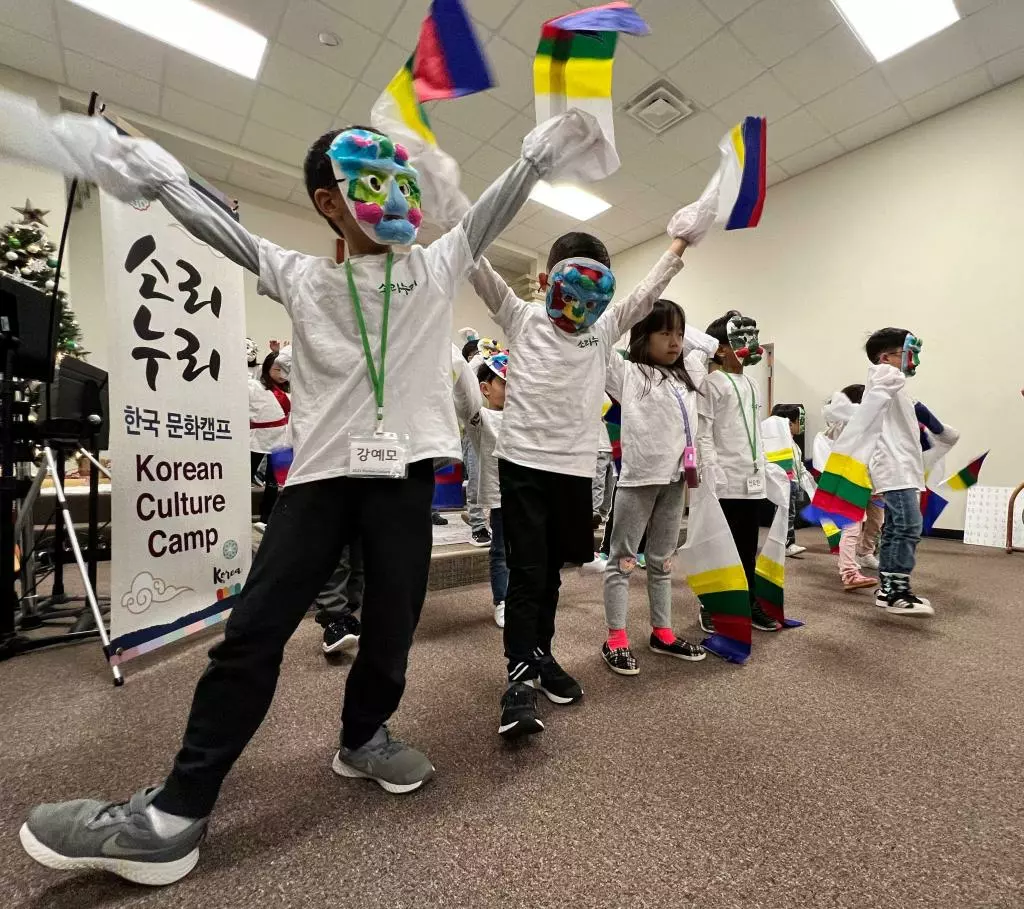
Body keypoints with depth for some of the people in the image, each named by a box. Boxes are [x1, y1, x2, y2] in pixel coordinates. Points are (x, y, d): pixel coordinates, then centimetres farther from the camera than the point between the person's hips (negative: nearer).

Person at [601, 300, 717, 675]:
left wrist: (679, 323, 23)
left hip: (676, 478, 7)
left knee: (663, 560, 16)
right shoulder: (627, 374, -1)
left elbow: (708, 344, 32)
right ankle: (615, 640, 11)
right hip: (639, 477, -6)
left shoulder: (688, 375, 17)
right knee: (623, 559, 2)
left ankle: (662, 632, 29)